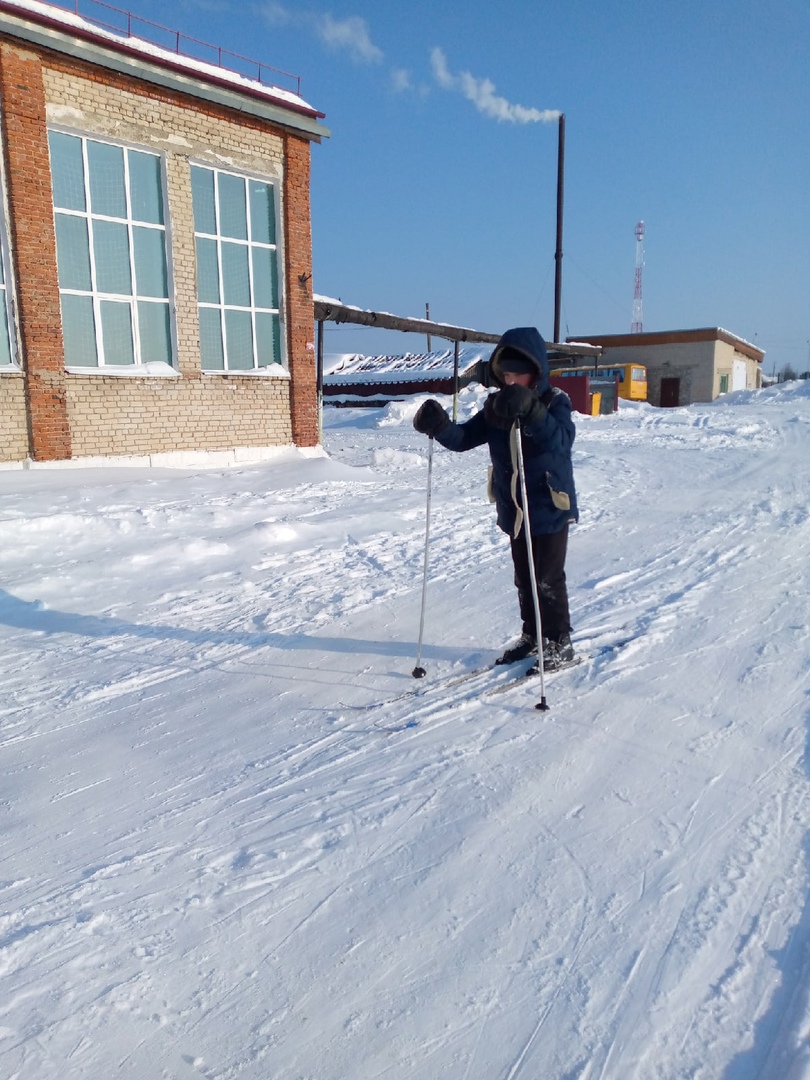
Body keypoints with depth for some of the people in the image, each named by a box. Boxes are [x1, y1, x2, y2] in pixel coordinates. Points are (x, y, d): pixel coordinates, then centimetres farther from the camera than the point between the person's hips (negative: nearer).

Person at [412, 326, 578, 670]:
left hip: (550, 509, -5)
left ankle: (560, 643, 19)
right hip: (513, 511, 6)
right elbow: (464, 438, -6)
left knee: (548, 579, 3)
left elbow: (561, 441, -34)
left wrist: (531, 411, -50)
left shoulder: (555, 403, -14)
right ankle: (532, 635, 34)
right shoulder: (497, 406, 0)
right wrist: (439, 426, -26)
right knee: (523, 578, 17)